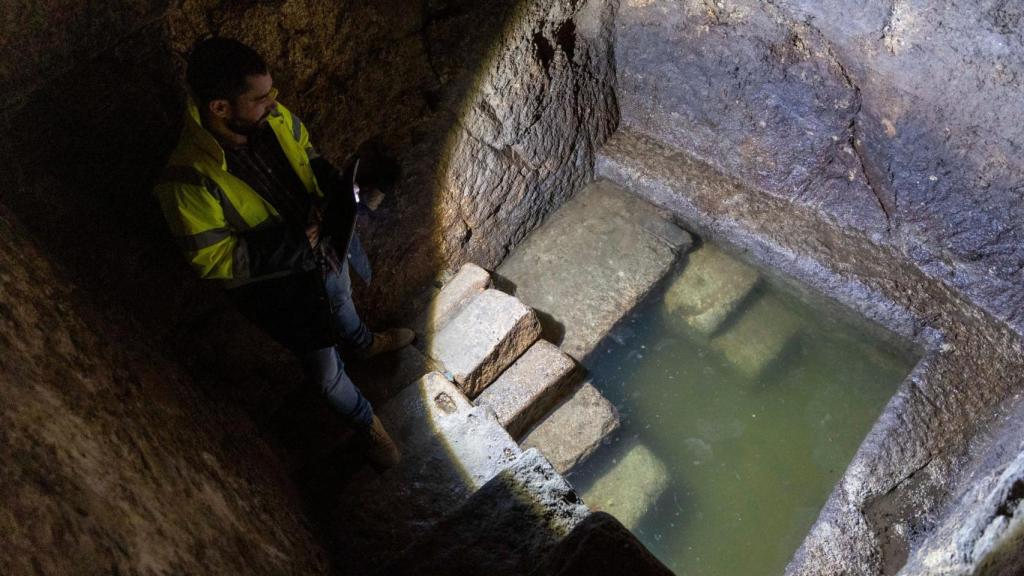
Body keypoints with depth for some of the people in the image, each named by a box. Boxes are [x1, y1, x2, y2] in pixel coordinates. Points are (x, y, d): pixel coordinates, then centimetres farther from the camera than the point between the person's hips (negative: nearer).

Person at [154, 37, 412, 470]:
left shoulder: (271, 117, -20)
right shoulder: (188, 182, -37)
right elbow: (214, 261, -27)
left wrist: (334, 194, -19)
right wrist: (294, 243, -33)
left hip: (325, 249, 6)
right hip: (281, 286, -5)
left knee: (341, 302, 37)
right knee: (325, 370, 18)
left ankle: (363, 343, 72)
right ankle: (365, 423, 48)